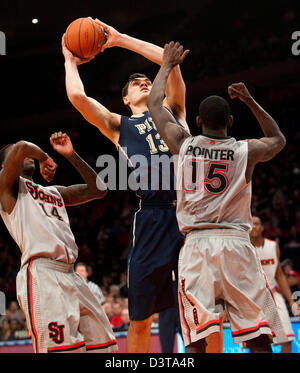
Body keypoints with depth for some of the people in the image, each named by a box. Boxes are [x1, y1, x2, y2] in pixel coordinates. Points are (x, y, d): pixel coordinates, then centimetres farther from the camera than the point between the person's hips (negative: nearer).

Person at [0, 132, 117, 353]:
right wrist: (45, 158, 10)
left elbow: (98, 190, 24)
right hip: (41, 274, -8)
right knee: (59, 348, -20)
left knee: (101, 343, 6)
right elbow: (20, 148, -11)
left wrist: (71, 155, 17)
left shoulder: (54, 192, 29)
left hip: (70, 275, 8)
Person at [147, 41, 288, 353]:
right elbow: (278, 139, 29)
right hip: (236, 244, -1)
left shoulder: (183, 144, 7)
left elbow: (154, 104, 24)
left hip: (196, 244, 1)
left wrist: (167, 64, 36)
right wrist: (250, 100, 27)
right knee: (258, 338, 2)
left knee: (196, 339, -1)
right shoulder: (245, 151, 5)